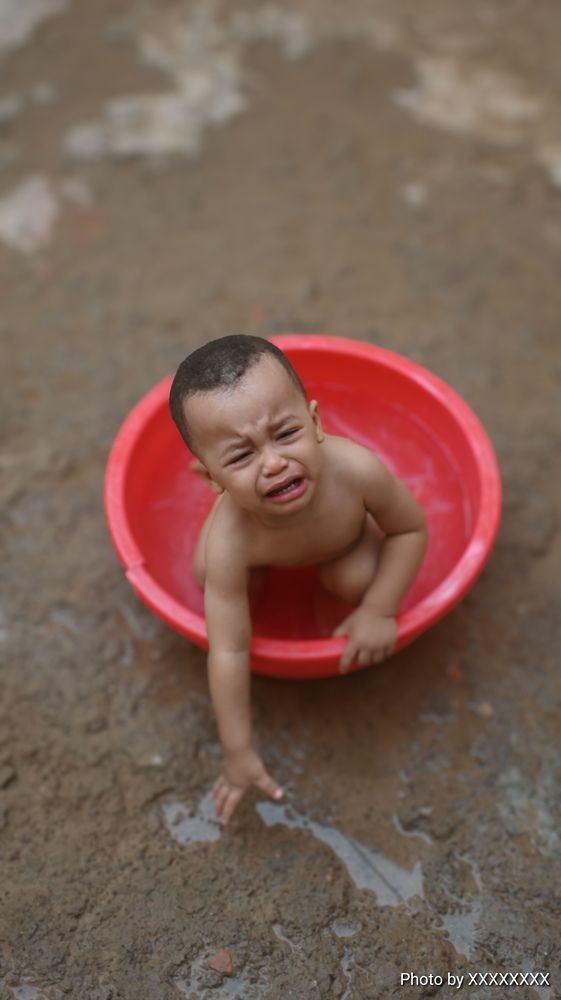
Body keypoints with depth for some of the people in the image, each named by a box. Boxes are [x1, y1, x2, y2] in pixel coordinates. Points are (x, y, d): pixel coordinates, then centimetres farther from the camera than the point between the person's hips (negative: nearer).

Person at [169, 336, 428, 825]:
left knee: (356, 580, -24)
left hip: (345, 529, 0)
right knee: (207, 571, -14)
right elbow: (228, 651, -35)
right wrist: (238, 751, -28)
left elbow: (411, 529, -24)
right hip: (260, 544, 1)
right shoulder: (230, 543, -43)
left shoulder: (355, 469, -44)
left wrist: (380, 610, -27)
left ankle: (338, 560, 12)